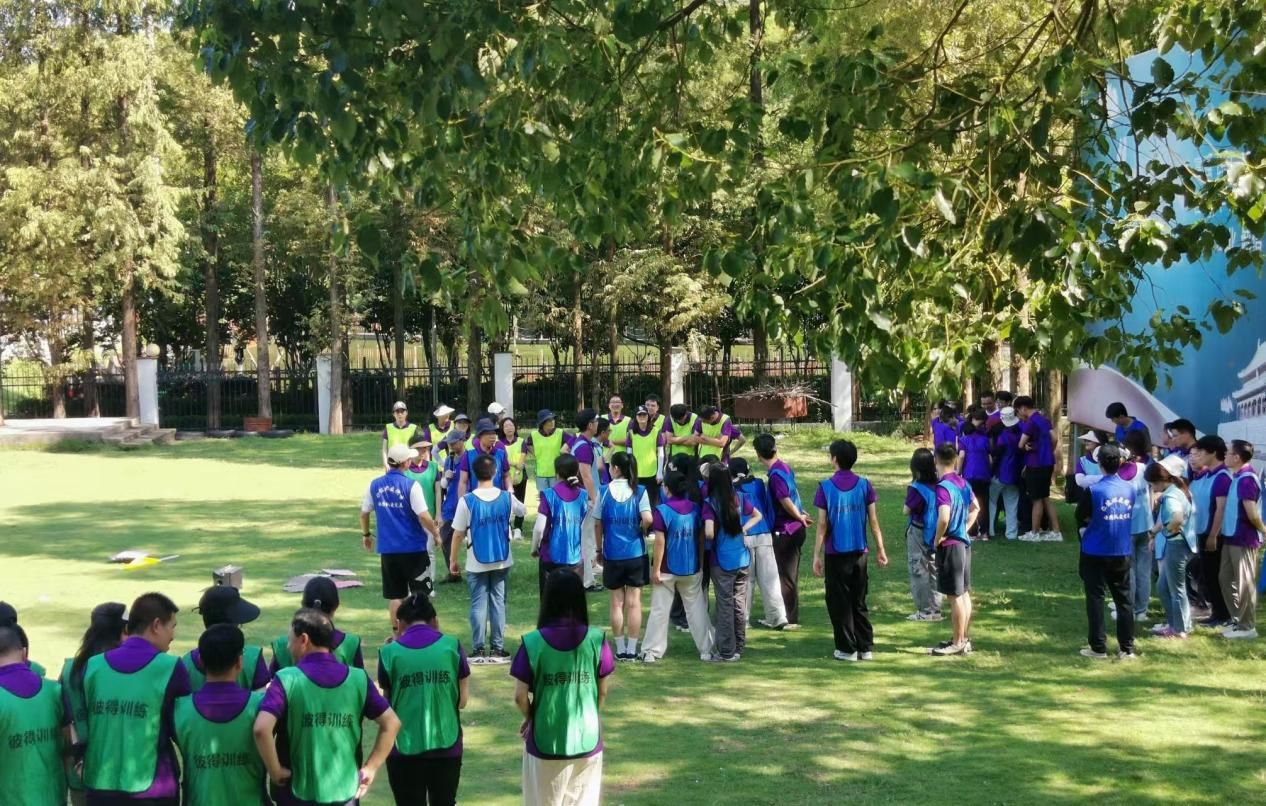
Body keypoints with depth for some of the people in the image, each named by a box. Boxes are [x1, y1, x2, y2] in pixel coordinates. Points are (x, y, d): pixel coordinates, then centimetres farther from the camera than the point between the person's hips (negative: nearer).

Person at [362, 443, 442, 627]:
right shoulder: (411, 486, -14)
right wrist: (436, 534, -2)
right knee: (421, 594, 9)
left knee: (394, 595, 11)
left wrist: (366, 534, 25)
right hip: (413, 547, -4)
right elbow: (423, 516, -17)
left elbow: (364, 513, 9)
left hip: (387, 548, 4)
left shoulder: (374, 485, 0)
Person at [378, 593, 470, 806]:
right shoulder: (452, 646, -3)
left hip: (405, 748, -1)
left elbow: (386, 702, 1)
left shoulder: (390, 653, -6)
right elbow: (463, 700, 0)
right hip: (446, 745, 1)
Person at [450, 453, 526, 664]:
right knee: (498, 602, 9)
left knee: (479, 604, 5)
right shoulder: (507, 498, -5)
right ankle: (498, 648, 11)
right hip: (502, 561, 2)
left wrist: (453, 560, 3)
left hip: (477, 564, -2)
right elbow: (522, 510, 19)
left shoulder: (467, 501, -13)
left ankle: (479, 649, 6)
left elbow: (458, 534, -9)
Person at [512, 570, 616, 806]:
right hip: (587, 740, 1)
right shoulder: (596, 640, -9)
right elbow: (603, 691, 1)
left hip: (545, 741, -1)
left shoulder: (533, 642, -13)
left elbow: (520, 696, -10)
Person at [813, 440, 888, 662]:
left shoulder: (825, 487, -9)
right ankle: (866, 648, 14)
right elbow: (873, 521, -1)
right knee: (859, 602, 15)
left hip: (836, 554, -3)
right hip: (859, 552, 3)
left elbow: (822, 525, -8)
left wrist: (817, 555, -3)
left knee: (839, 603, 7)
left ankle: (847, 649, 7)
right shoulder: (864, 485, -2)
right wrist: (881, 550, 8)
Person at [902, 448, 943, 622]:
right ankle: (935, 609, 20)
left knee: (919, 571, 4)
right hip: (934, 534, 6)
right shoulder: (938, 486, -3)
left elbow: (906, 510, -12)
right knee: (934, 570, 14)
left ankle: (925, 611, 6)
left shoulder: (916, 489, -21)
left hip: (917, 533, -6)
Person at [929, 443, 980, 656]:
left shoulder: (943, 487, -19)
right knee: (964, 593, 15)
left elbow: (944, 518, -31)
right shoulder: (963, 483, 7)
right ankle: (965, 639, 24)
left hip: (949, 545, -9)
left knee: (955, 596, -2)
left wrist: (937, 539, -16)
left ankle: (957, 643, 4)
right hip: (964, 542, 9)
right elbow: (976, 508, 23)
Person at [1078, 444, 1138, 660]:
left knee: (1095, 599, 4)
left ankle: (1098, 647, 5)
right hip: (1123, 552, 4)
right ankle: (1127, 648, 12)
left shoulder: (1094, 490, -15)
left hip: (1096, 553, -4)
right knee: (1124, 599, 9)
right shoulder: (1129, 489, -1)